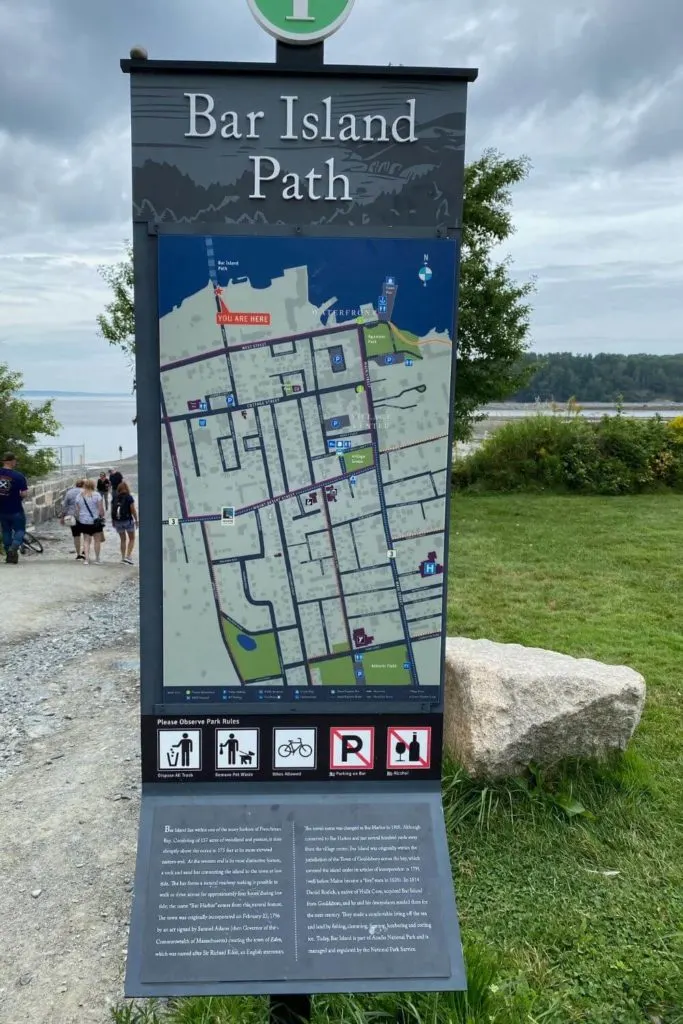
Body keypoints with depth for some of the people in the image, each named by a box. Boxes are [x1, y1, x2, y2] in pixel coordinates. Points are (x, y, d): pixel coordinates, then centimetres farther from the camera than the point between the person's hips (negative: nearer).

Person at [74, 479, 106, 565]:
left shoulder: (79, 496, 2)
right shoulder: (96, 495, -10)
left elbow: (77, 510, 5)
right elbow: (101, 509, -11)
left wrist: (78, 519, 16)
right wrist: (102, 516, 2)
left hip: (83, 522, 3)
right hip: (95, 521, -3)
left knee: (86, 540, 7)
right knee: (97, 540, 10)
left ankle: (86, 558, -3)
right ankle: (97, 558, 15)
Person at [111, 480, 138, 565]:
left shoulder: (115, 497, 2)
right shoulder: (129, 497, -9)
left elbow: (112, 509, 5)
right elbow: (133, 510, -11)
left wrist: (113, 520, 15)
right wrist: (137, 520, -2)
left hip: (117, 521, 4)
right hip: (128, 520, -4)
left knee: (123, 539, 17)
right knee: (132, 539, 9)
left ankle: (123, 557, 15)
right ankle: (128, 556, -4)